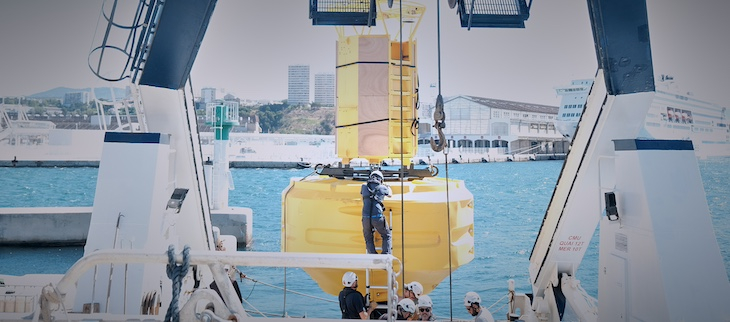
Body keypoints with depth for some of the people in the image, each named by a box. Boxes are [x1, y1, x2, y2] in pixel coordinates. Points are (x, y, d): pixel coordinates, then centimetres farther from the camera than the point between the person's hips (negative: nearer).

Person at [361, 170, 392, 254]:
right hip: (377, 217, -2)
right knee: (386, 236, 19)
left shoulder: (364, 186, 11)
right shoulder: (383, 188, 7)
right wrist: (388, 187, 50)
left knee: (368, 239, 19)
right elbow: (390, 194, 29)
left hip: (366, 217, 2)